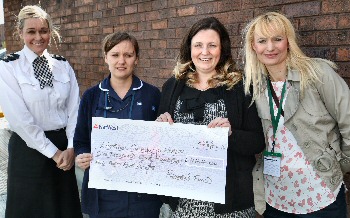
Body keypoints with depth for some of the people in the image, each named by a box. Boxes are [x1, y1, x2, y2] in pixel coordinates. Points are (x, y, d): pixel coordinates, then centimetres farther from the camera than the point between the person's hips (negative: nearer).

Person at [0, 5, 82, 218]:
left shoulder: (63, 65, 3)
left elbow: (74, 109, 0)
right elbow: (19, 118, -14)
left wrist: (70, 148, -10)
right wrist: (52, 152, -13)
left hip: (64, 147, 4)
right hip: (29, 148, -3)